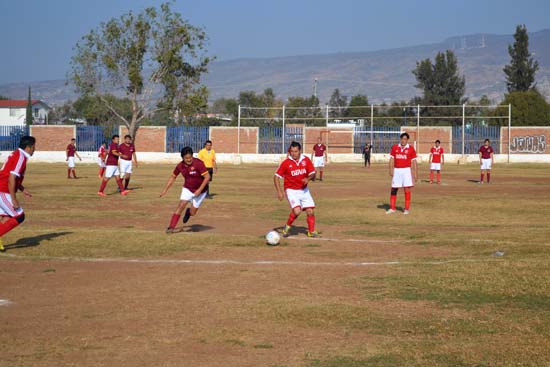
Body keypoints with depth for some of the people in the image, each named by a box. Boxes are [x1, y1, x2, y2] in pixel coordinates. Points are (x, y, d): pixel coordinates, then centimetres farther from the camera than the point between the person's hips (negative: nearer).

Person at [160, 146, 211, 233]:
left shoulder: (198, 163, -25)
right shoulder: (180, 166, -10)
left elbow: (207, 177, -24)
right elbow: (173, 177, 6)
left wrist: (200, 190, -27)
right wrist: (165, 190, 2)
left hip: (200, 191, -3)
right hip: (187, 189, 3)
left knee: (192, 213, 2)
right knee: (181, 205, -17)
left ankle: (188, 212, 41)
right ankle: (171, 227, -12)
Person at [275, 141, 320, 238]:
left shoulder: (306, 160, -3)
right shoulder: (286, 163, -11)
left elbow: (313, 174, 2)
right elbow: (276, 177, -7)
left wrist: (308, 178, -22)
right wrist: (279, 191, -16)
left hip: (304, 190, 4)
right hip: (292, 191, -4)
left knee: (310, 211, 1)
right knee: (297, 211, -22)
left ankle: (311, 231, 20)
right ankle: (287, 227, 2)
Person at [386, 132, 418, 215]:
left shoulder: (411, 149, -1)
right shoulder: (395, 148, 5)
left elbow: (414, 162, -1)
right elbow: (392, 159, 6)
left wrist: (415, 174, -5)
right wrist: (391, 170, -6)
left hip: (406, 170, -2)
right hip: (397, 170, 2)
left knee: (407, 189, -4)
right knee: (393, 189, 4)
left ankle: (407, 209, 3)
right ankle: (392, 208, 12)